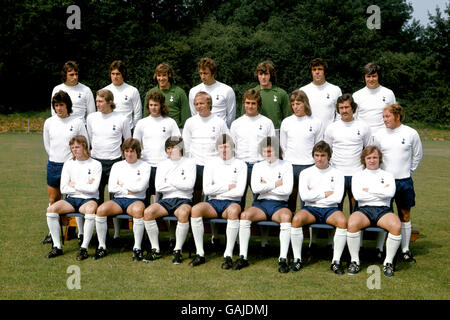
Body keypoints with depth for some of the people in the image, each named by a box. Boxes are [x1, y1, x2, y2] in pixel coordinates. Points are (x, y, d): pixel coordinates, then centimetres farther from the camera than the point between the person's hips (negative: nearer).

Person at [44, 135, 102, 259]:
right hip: (71, 199, 4)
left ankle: (84, 247, -30)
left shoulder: (95, 164, 1)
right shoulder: (68, 164, 12)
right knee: (51, 209, -23)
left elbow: (93, 188, -10)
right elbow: (63, 189, 3)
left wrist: (74, 185, -3)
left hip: (88, 199, -4)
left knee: (91, 209, -39)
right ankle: (57, 247, -15)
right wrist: (84, 186, -4)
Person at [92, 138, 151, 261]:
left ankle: (137, 248, -27)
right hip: (118, 200, 3)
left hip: (136, 200, -3)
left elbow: (140, 187, -8)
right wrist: (130, 190, -3)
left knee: (138, 210, -39)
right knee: (101, 209, -27)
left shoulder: (144, 166, 8)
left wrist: (123, 185, 0)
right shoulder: (117, 166, 16)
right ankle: (102, 247, -14)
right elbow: (111, 187, 4)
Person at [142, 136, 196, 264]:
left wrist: (169, 180, -3)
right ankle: (155, 250, -14)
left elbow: (189, 184, -10)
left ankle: (178, 250, -24)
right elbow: (158, 187, 3)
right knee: (148, 212, -25)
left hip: (183, 200, -3)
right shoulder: (162, 165, 17)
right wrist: (179, 183, -2)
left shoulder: (189, 163, 6)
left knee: (183, 213, -38)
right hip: (166, 200, 4)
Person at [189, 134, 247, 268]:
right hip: (212, 203, 2)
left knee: (234, 210, -38)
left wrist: (217, 192, -2)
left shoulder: (240, 165, 7)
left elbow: (239, 191, -6)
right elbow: (206, 190, 0)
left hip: (231, 203, -2)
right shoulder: (211, 164, 13)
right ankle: (200, 254, -23)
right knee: (195, 209, -29)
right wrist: (228, 186, -3)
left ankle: (228, 255, -34)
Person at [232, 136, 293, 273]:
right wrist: (275, 184, -3)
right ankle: (243, 257, -23)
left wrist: (266, 186, -1)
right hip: (261, 203, 2)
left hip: (279, 204, -2)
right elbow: (255, 188, -1)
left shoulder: (286, 166, 9)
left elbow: (287, 189, -6)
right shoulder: (258, 166, 16)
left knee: (286, 216, -37)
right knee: (244, 215, -29)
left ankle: (283, 259, -34)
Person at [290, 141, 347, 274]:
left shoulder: (337, 174, 9)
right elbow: (304, 195, -6)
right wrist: (325, 193, -4)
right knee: (296, 219, -33)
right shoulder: (305, 173, 10)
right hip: (310, 208, 0)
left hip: (330, 209, 0)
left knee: (342, 221, -34)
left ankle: (336, 261, -22)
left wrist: (315, 196, -4)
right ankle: (297, 259, -21)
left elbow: (337, 197, -5)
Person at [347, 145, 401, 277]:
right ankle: (354, 260, -17)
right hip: (364, 209, -1)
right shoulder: (358, 176, 17)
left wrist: (369, 189, -2)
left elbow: (390, 193, -3)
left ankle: (388, 262, -16)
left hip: (383, 210, 1)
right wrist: (381, 192, 0)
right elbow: (357, 195, -3)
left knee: (396, 225, -33)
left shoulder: (387, 175, 18)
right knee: (352, 224, -35)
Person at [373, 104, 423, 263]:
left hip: (404, 181, 0)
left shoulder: (411, 133, -2)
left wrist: (409, 171, 11)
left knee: (405, 215, 7)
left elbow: (417, 155, 12)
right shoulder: (379, 135, 0)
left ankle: (405, 250, 16)